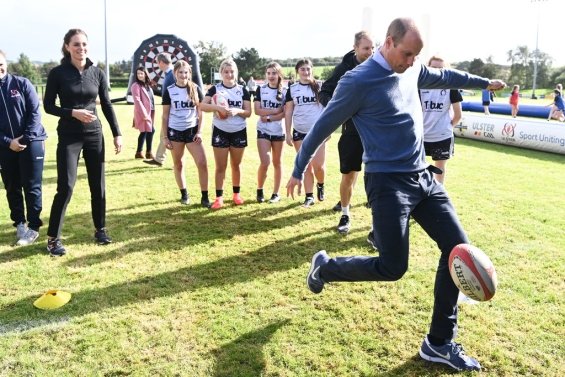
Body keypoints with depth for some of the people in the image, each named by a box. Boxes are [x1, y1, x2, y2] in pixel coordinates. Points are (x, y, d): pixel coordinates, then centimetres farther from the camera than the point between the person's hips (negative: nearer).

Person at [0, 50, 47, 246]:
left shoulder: (22, 83, -2)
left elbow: (34, 112, -6)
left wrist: (27, 138, -13)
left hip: (31, 142, -3)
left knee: (32, 187, -1)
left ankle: (33, 227, 7)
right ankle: (20, 223, 23)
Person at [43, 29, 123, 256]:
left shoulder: (97, 73, 3)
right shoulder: (58, 73, -5)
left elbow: (107, 105, 8)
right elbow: (48, 106, -2)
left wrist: (117, 134, 4)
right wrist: (73, 113, -18)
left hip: (94, 135, 3)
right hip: (69, 136, -3)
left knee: (98, 186, 7)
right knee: (65, 187, -7)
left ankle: (100, 230, 23)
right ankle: (53, 238, 6)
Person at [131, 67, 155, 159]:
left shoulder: (147, 85, 15)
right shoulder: (136, 85, -10)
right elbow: (137, 100, -17)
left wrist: (152, 112, 11)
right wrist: (144, 113, -22)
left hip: (150, 112, 8)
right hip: (142, 113, -8)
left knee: (144, 132, 10)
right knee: (150, 131, -7)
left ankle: (139, 152, 17)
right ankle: (148, 153, 4)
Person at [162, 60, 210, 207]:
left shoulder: (195, 89, 0)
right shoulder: (169, 91, -1)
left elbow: (200, 112, 3)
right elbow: (165, 116, 2)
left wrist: (199, 132, -6)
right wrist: (165, 136, -1)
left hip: (192, 131, 0)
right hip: (175, 131, 0)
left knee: (202, 163, -10)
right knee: (178, 164, 10)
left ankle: (204, 197, -1)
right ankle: (184, 194, 26)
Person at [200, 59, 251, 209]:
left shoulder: (242, 90, 5)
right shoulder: (215, 89, 0)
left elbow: (248, 112, 1)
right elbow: (203, 106, -11)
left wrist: (237, 111, -19)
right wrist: (218, 107, -28)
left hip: (239, 132, 2)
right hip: (220, 132, -1)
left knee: (236, 165, 11)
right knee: (220, 166, 2)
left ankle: (237, 193, 25)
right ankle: (219, 197, 8)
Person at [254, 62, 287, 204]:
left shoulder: (284, 91, 0)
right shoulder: (260, 89, 1)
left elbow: (285, 113, -8)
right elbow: (257, 110, -8)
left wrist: (269, 117, -16)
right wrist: (276, 110, -12)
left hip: (279, 132, 1)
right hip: (263, 131, -1)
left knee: (277, 162, 8)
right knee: (265, 162, -9)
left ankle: (276, 193, 18)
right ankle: (259, 190, 12)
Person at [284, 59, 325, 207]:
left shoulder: (319, 87, 1)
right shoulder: (292, 89, 4)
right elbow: (288, 112, 6)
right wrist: (288, 133, 1)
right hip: (300, 132, 1)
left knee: (318, 165, -3)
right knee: (306, 166, 6)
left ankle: (321, 185, 27)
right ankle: (309, 196, 13)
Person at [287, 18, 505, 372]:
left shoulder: (413, 70, 9)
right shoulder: (360, 81, -14)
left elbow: (443, 76, 31)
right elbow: (324, 125, -7)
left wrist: (484, 82, 43)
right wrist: (299, 169, 0)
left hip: (423, 177, 8)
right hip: (388, 182, -8)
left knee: (458, 247, 0)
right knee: (392, 268, -10)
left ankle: (439, 342, 12)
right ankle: (325, 266, 19)